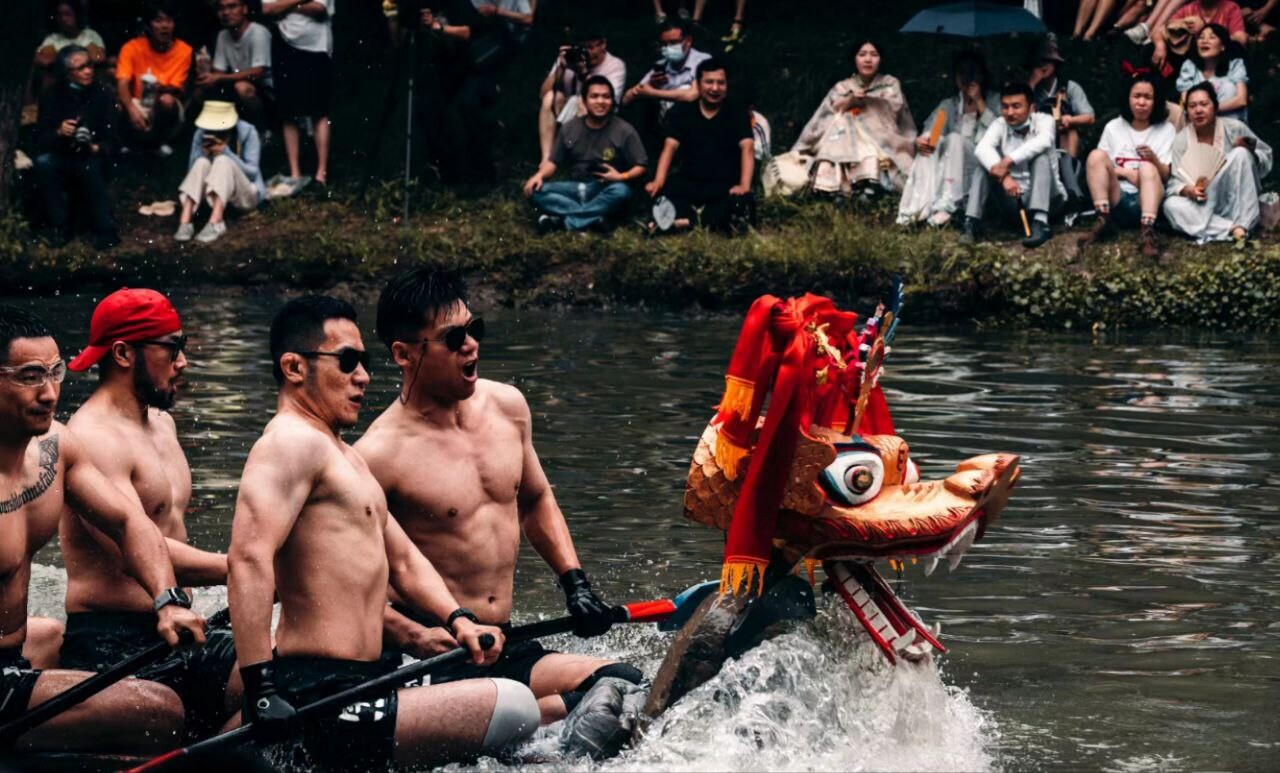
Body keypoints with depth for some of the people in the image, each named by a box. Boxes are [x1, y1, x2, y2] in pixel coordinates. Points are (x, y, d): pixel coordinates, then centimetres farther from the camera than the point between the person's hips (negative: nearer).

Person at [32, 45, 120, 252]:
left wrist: (97, 148, -31)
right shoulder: (51, 97, -1)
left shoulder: (103, 95, -4)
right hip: (63, 160, 1)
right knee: (43, 162, -33)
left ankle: (105, 229, -25)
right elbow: (40, 141, -8)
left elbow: (111, 139, -8)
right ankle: (60, 226, -22)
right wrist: (58, 133, -30)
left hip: (94, 158, -1)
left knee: (90, 167, -37)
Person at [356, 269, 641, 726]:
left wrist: (574, 582, 14)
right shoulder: (380, 456, -13)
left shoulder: (507, 406, 10)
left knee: (623, 686, -17)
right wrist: (414, 637, -24)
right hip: (431, 657, -7)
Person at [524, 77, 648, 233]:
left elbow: (640, 167, -2)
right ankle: (593, 217, -36)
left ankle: (561, 219, -36)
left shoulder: (624, 131, -3)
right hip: (575, 188, 3)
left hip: (604, 190, -3)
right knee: (535, 191, -23)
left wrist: (621, 177, -22)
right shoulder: (570, 128, 7)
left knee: (621, 192, -39)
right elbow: (554, 161, 11)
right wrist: (540, 175, -11)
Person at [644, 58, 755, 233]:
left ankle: (687, 220, -39)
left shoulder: (738, 114, 3)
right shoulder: (682, 112, 7)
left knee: (744, 202, -37)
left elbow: (747, 149, -10)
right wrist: (658, 182, -22)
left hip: (725, 186, -1)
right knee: (662, 195, -33)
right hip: (689, 184, 1)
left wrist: (744, 186, -28)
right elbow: (670, 147, -3)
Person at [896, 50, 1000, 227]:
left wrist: (980, 104, -8)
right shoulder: (949, 105, 18)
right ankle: (918, 209, -42)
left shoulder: (994, 102, 9)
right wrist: (920, 140, -20)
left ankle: (947, 206, -41)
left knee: (954, 138, -29)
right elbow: (928, 131, 3)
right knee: (930, 142, -25)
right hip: (950, 166, 3)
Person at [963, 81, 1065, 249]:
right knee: (986, 162, -15)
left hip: (1045, 198, -2)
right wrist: (1003, 176, -40)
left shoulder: (1043, 120, -7)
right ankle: (971, 224, -26)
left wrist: (1009, 161, -41)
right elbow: (982, 148, -23)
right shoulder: (999, 125, -2)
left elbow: (1044, 141, -32)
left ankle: (1039, 223, -42)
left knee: (1041, 156, -26)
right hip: (1012, 200, 2)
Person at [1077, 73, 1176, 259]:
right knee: (1096, 155, -21)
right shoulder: (1114, 127, 13)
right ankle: (1103, 221, -27)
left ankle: (1147, 233, -48)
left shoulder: (1166, 130, 10)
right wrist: (1125, 172, -7)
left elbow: (1165, 175, 0)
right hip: (1116, 200, 1)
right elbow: (1098, 167, 9)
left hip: (1146, 201, -1)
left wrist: (1154, 159, -21)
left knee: (1148, 168, -33)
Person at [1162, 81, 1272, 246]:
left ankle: (1241, 225, -31)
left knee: (1240, 154, -25)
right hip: (1201, 203, 1)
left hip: (1235, 199, -1)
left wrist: (1250, 151, -20)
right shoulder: (1180, 140, -2)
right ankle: (1232, 229, -37)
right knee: (1172, 206, -29)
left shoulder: (1235, 129, -4)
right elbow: (1173, 182, -8)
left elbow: (1266, 159, 3)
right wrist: (1188, 191, -31)